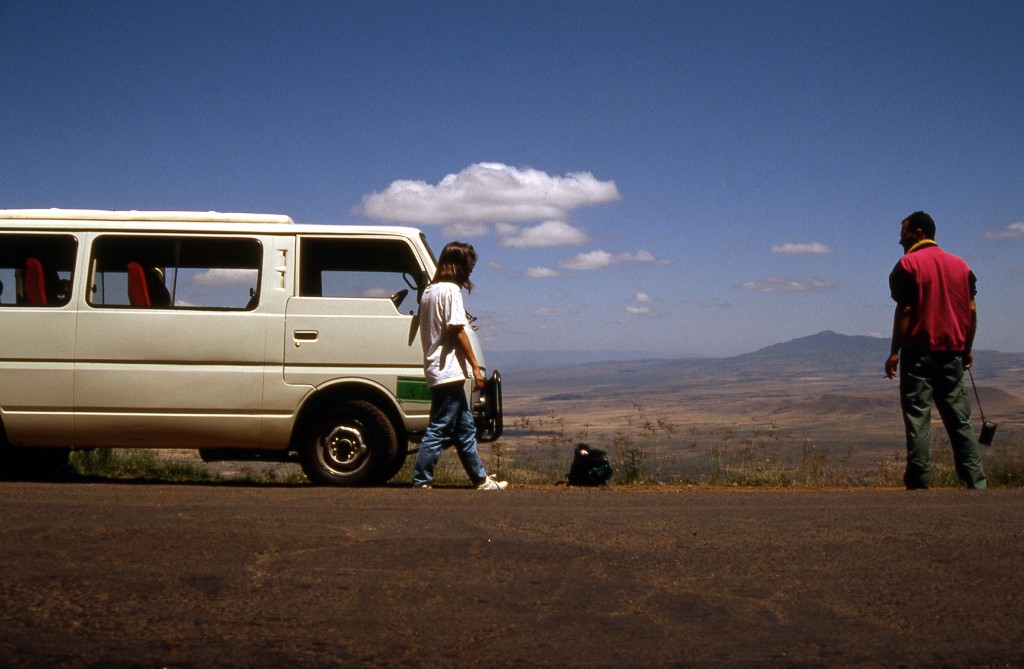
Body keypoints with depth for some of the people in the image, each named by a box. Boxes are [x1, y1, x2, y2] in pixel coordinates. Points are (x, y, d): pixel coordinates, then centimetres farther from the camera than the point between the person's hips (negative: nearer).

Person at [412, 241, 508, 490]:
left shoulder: (429, 291, 18)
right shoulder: (451, 290, -10)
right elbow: (458, 330, -15)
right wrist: (475, 366, -11)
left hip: (436, 370, 10)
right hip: (449, 371, -10)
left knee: (465, 428, 14)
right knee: (439, 430, -7)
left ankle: (481, 480, 21)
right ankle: (420, 482, -5)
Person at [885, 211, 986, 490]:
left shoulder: (908, 264, -5)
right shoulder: (960, 265, 11)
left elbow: (904, 310, -11)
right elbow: (971, 310, 9)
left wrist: (894, 352, -8)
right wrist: (967, 349, 16)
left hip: (919, 353, -5)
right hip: (953, 353, 5)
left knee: (918, 420, -2)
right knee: (959, 419, 10)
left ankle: (919, 484, -3)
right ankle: (977, 480, 7)